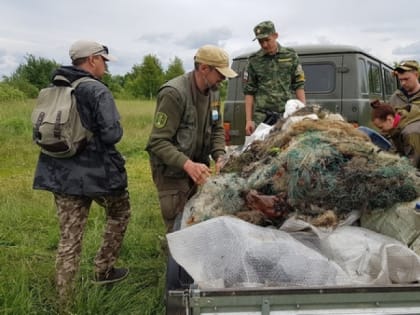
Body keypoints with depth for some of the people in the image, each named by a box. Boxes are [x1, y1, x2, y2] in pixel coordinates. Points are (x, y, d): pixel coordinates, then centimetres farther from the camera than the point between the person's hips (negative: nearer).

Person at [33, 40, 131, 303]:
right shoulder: (97, 91, -14)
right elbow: (112, 134, -21)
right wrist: (117, 129, 1)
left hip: (62, 174, 6)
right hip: (98, 173, -6)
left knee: (69, 240, 10)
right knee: (120, 214, 23)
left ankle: (64, 301, 13)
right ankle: (103, 270, 28)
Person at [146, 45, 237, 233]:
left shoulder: (212, 91, 3)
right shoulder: (173, 93, -22)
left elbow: (217, 128, 11)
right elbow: (158, 142, -24)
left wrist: (219, 156, -7)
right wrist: (187, 164, -36)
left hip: (196, 167, 7)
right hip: (172, 171, -7)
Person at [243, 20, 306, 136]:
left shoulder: (290, 56, 9)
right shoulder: (254, 60, 7)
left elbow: (299, 85, 9)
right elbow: (249, 92, 7)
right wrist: (249, 120, 0)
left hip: (287, 113, 1)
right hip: (262, 116, 0)